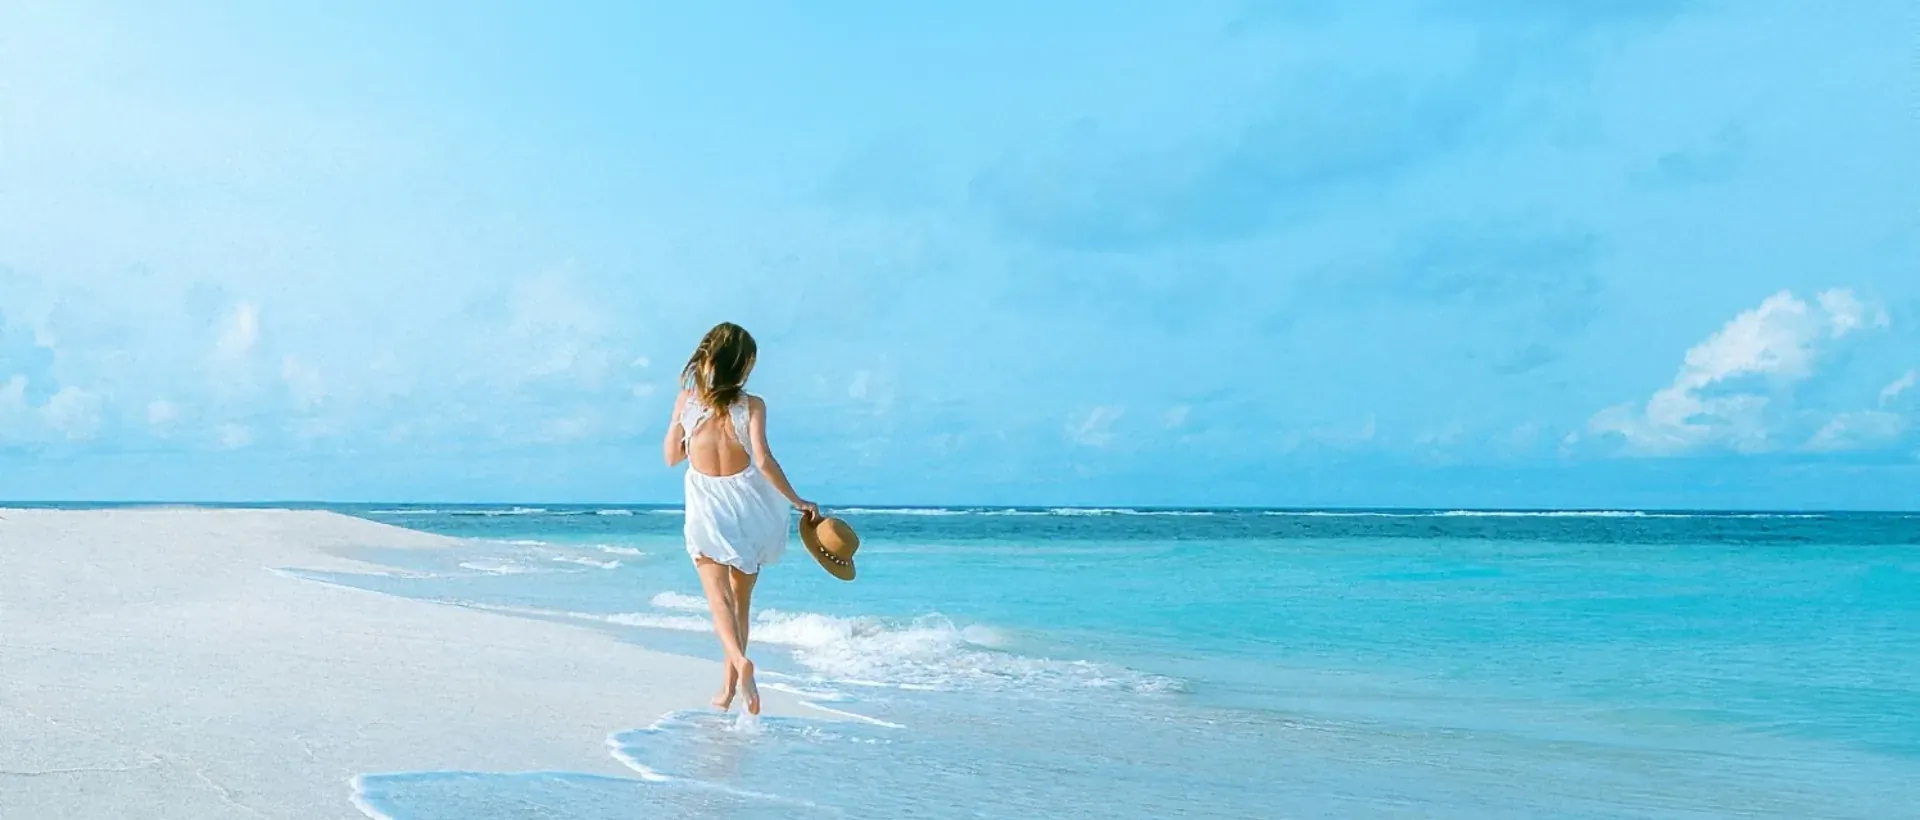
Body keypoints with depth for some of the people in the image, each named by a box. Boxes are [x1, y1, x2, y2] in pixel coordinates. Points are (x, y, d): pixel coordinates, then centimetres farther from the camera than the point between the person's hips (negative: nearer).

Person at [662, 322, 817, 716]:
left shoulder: (686, 399, -2)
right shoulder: (751, 405, -9)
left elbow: (671, 457, 6)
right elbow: (763, 461, -17)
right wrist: (797, 501, -8)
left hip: (706, 508, 0)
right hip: (748, 506, 0)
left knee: (719, 595, -6)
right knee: (740, 599, 14)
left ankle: (740, 660, -33)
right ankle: (728, 685, 18)